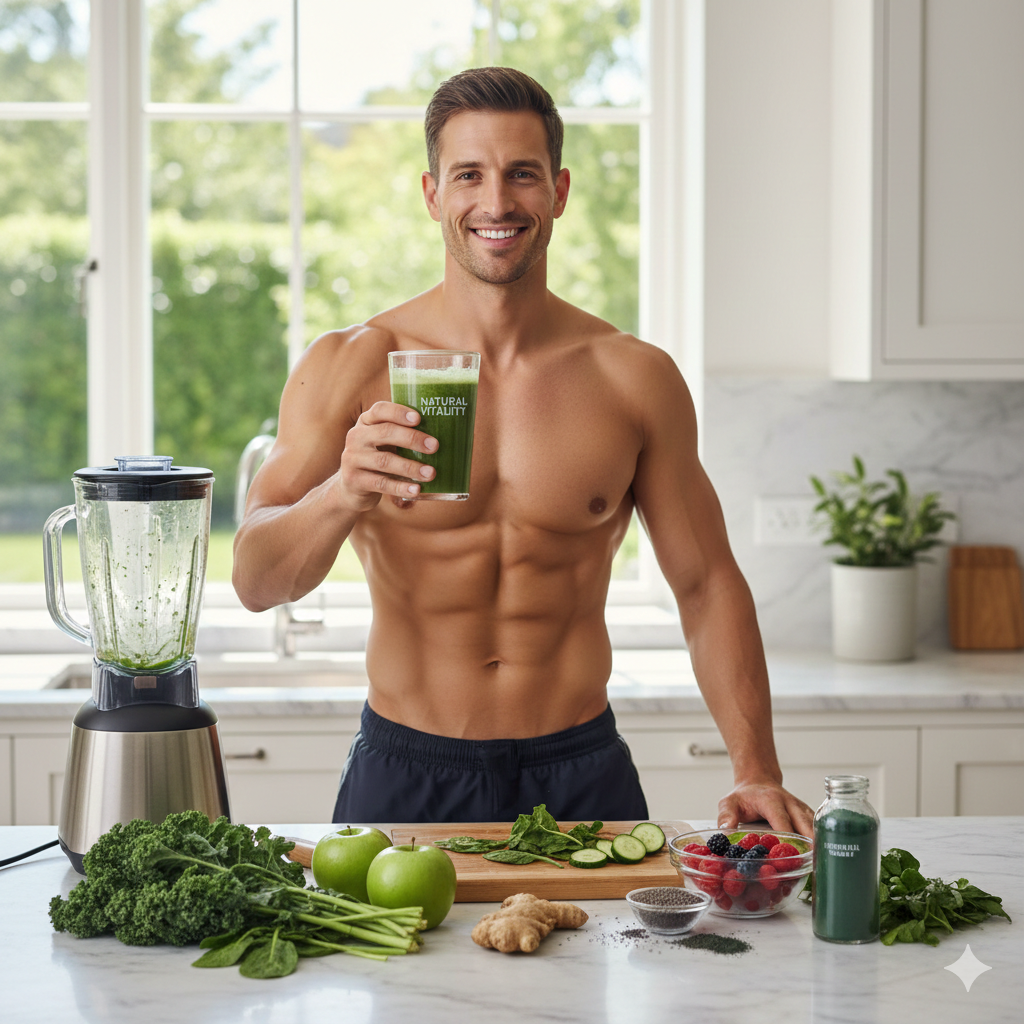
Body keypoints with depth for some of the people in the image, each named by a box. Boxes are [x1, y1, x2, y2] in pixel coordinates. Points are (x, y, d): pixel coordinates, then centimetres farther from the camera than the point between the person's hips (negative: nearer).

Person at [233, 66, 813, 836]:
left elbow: (707, 585, 6)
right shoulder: (350, 368, -4)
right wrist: (341, 497, -32)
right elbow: (256, 581, -10)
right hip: (405, 775, -1)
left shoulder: (634, 379, 0)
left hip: (579, 774, 1)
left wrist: (758, 773, -5)